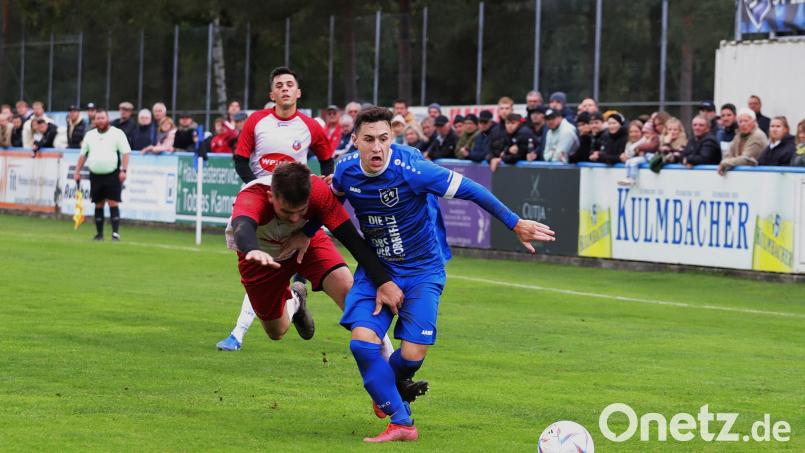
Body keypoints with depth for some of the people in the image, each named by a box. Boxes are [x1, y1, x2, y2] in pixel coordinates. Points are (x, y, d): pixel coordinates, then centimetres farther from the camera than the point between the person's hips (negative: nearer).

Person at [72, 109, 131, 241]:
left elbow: (125, 153, -6)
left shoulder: (117, 133, -1)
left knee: (113, 203, -10)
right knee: (98, 205, 8)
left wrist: (124, 170, -15)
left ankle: (115, 233, -11)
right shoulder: (90, 135, 13)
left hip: (112, 175, -4)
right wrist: (77, 171, 12)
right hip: (96, 176, 4)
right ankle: (99, 234, 14)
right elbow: (83, 155, 18)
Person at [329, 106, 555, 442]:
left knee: (412, 354, -12)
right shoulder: (345, 170, -12)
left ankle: (385, 389, 25)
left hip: (421, 272, -3)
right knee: (362, 340, -19)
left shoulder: (411, 169, -26)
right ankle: (401, 423, -6)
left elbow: (470, 190, -18)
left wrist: (516, 224, -13)